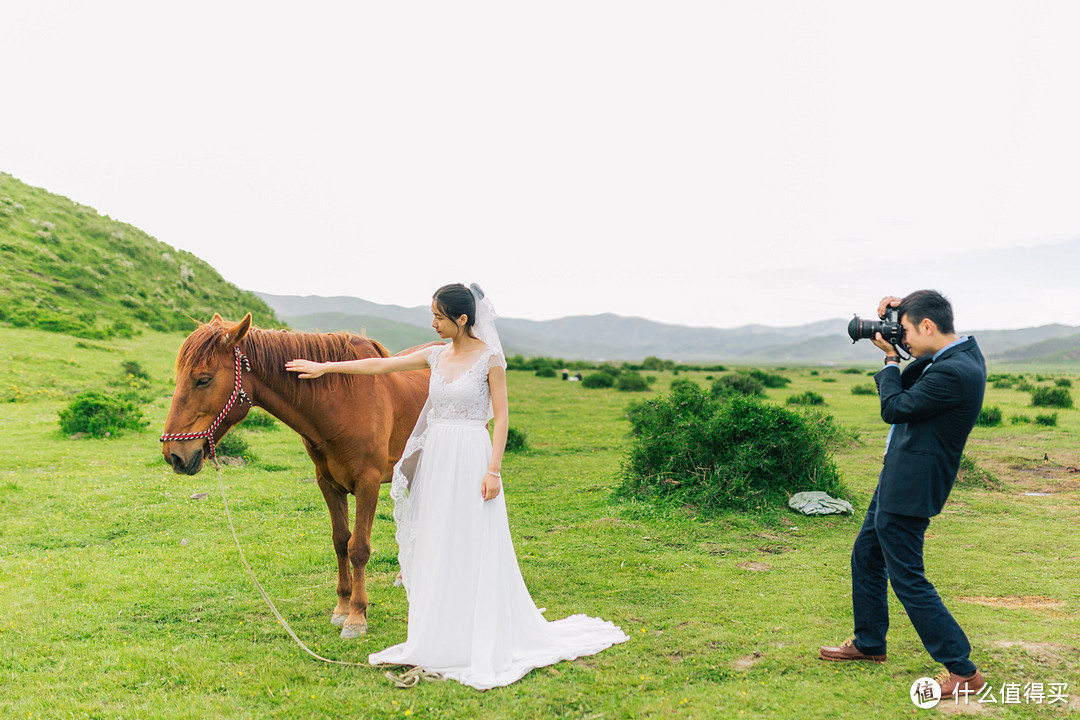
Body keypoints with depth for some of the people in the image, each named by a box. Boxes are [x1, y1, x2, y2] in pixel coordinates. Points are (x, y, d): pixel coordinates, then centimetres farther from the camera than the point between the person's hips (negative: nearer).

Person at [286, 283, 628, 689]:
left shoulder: (490, 358, -7)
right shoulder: (436, 357, 9)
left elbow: (501, 416, -9)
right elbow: (380, 365, 12)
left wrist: (493, 469, -16)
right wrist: (324, 367, 12)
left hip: (471, 459, -6)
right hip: (435, 458, 6)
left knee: (472, 549, -1)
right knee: (434, 548, 10)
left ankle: (483, 647, 11)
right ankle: (438, 642, 22)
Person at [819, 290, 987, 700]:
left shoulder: (954, 372, -26)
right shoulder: (961, 352, 4)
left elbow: (893, 407, -18)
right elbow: (910, 384, 17)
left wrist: (890, 358, -5)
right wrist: (895, 354, 2)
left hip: (911, 489, -10)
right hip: (899, 478, 10)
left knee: (907, 579, -1)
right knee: (865, 557, 21)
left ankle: (963, 671, 11)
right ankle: (868, 644, 37)